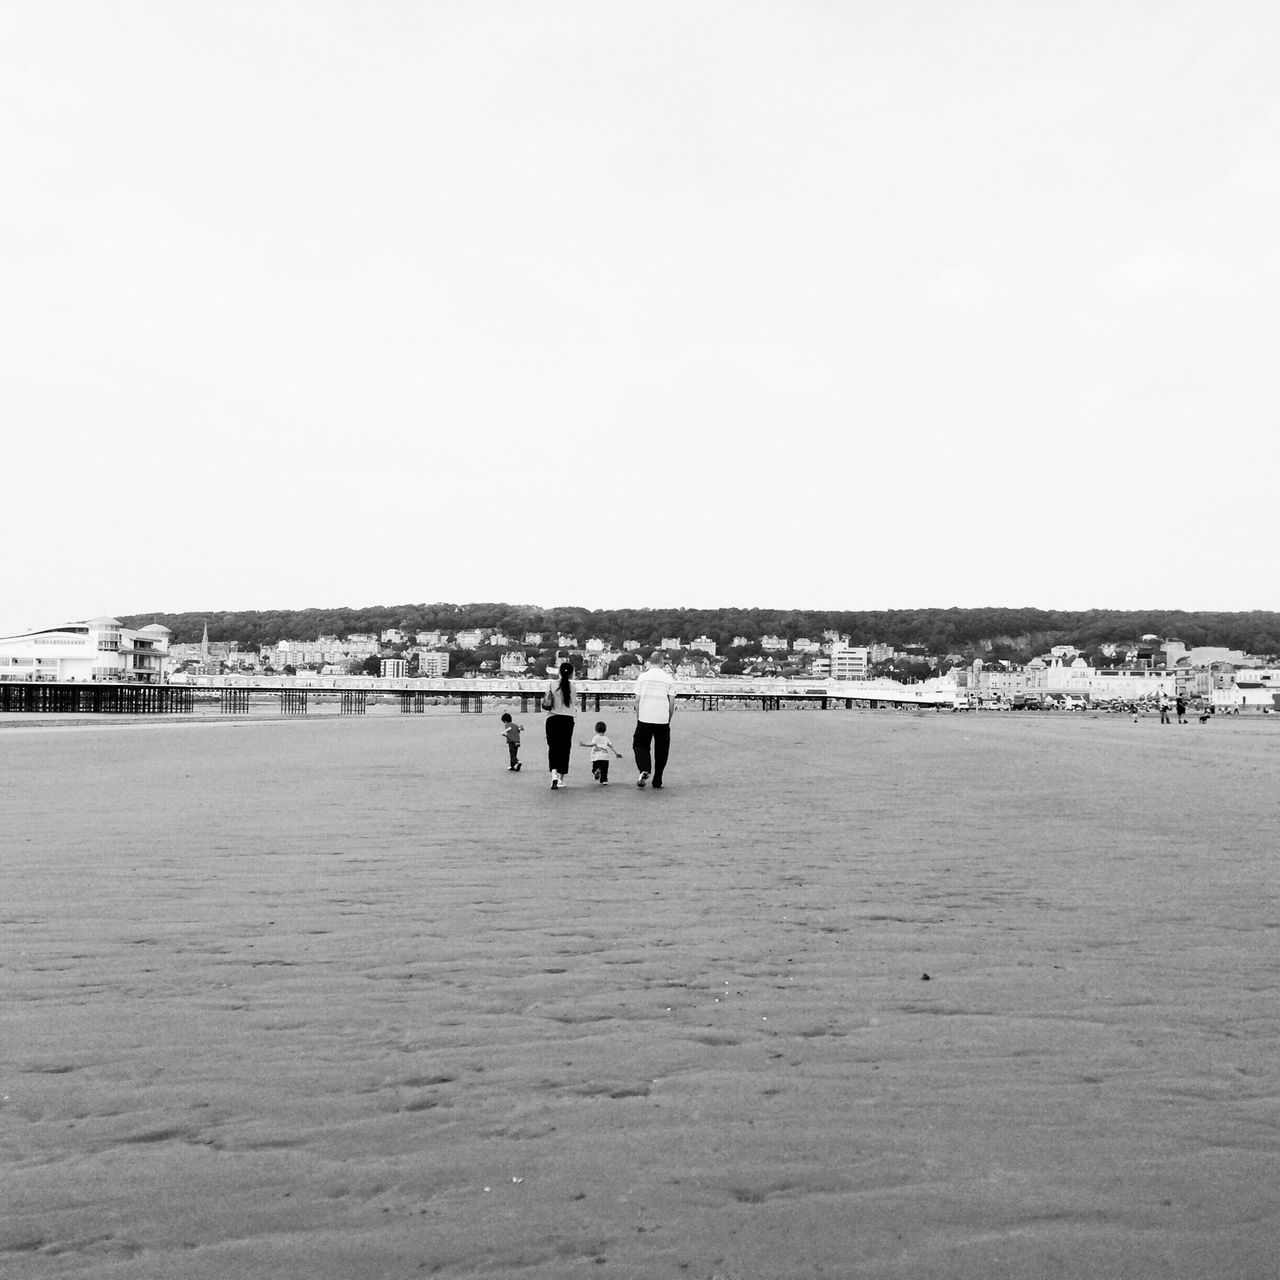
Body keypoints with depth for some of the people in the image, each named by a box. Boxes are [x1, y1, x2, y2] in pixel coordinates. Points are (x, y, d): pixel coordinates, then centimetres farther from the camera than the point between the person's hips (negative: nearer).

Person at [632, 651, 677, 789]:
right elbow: (672, 702, 1)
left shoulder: (643, 676, 2)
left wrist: (638, 718, 11)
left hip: (644, 719, 0)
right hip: (663, 720, 0)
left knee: (640, 744, 12)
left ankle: (644, 770, -13)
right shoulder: (669, 678, 2)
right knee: (661, 750, 11)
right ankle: (657, 782, 14)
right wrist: (669, 719, 12)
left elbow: (637, 700, 2)